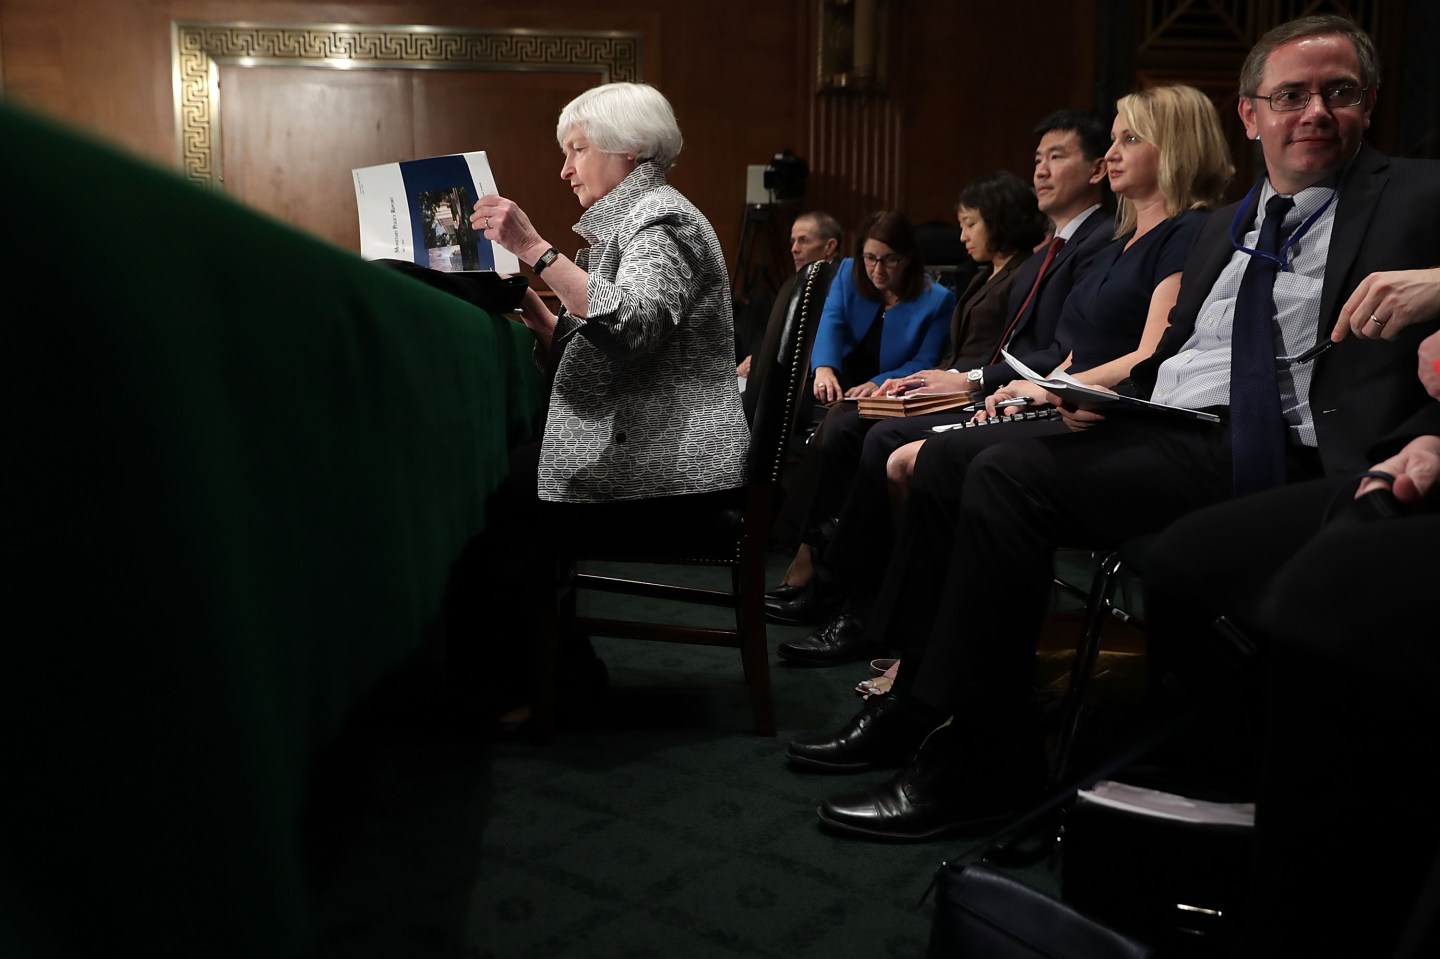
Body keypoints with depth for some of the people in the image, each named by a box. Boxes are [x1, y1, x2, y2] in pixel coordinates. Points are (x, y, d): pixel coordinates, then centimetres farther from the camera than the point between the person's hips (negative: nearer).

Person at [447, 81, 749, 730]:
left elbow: (631, 327, -29)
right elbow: (587, 352, 15)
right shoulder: (627, 224, 20)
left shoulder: (662, 218, -9)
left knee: (491, 500, -11)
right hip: (636, 447, 9)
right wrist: (530, 307, 1)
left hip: (673, 464, -9)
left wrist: (536, 250, -28)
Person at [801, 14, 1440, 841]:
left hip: (1263, 453, -8)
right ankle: (920, 699, 3)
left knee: (1008, 477, -25)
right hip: (1158, 429, 8)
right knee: (944, 463, -3)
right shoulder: (1229, 226, 24)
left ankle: (979, 764, -16)